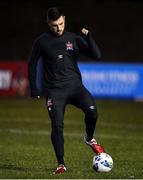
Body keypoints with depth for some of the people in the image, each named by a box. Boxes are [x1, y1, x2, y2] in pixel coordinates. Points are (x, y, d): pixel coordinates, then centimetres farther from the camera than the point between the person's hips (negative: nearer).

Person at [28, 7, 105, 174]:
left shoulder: (73, 38, 6)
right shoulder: (42, 41, 3)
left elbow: (96, 55, 2)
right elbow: (32, 64, 13)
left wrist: (88, 37, -12)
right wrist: (33, 88, 9)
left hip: (75, 85, 1)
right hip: (54, 90, -1)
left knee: (91, 110, -24)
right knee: (57, 126, -11)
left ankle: (89, 138, 5)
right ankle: (61, 164, 1)